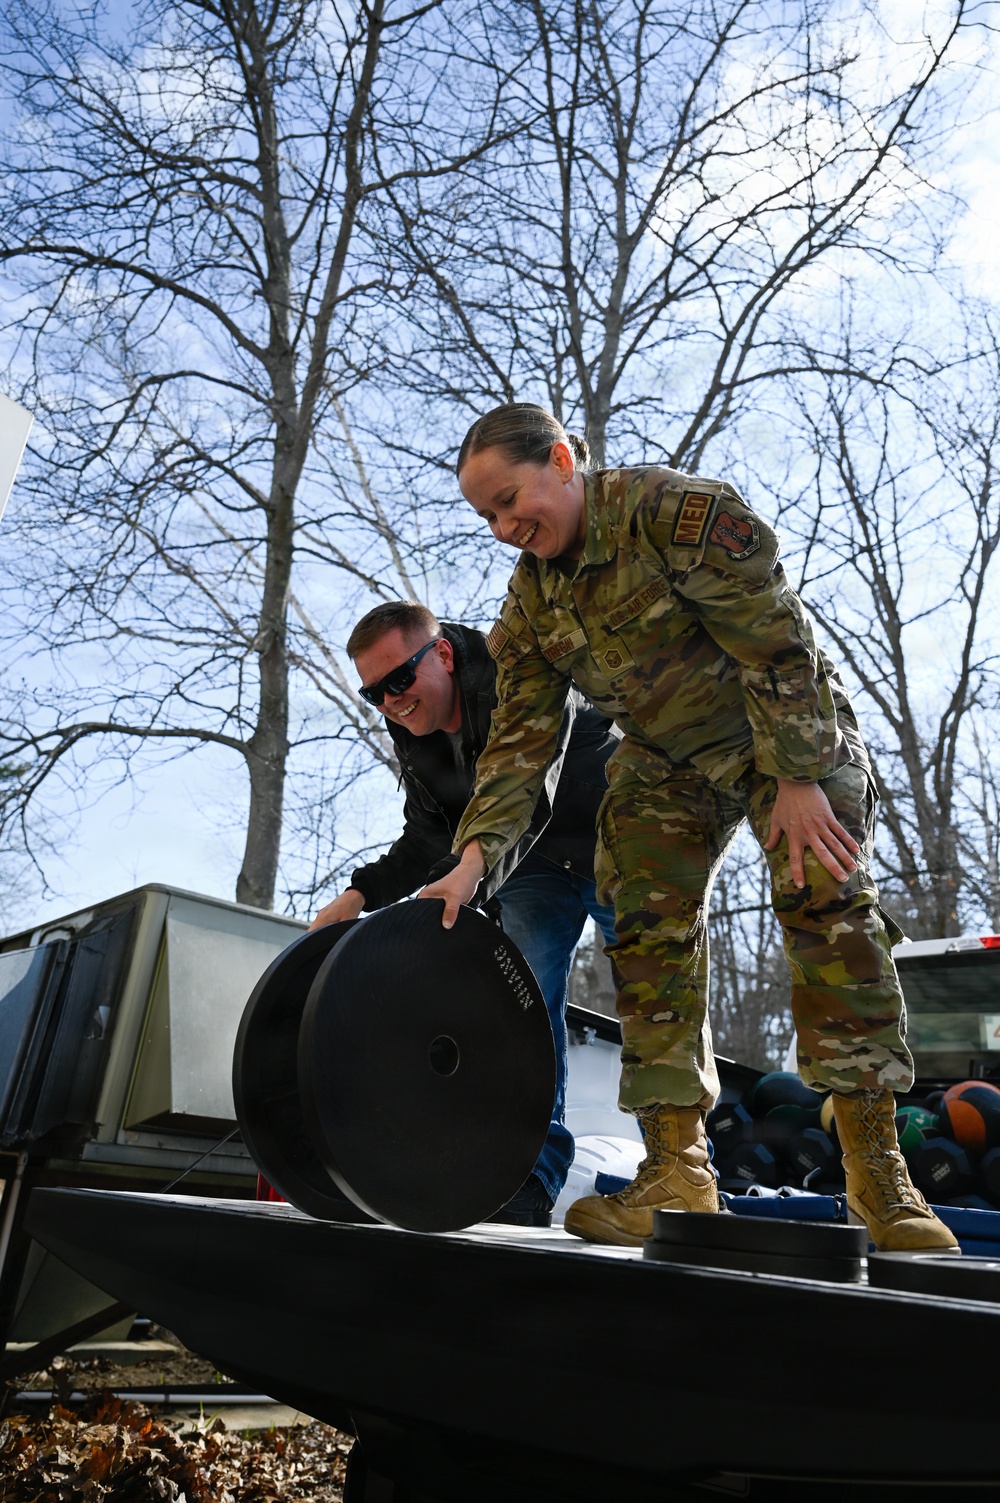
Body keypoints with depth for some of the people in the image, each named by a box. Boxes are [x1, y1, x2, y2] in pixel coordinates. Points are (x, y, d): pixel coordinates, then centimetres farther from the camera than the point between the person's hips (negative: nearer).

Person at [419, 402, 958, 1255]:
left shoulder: (677, 512, -23)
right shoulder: (529, 602, -5)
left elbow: (776, 641, -24)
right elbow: (520, 738, -9)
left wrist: (799, 779, -26)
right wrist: (475, 855, -21)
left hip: (794, 736, -5)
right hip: (666, 763, 5)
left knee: (827, 902, -19)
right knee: (649, 935, -7)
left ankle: (876, 1167, -12)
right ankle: (678, 1174, -2)